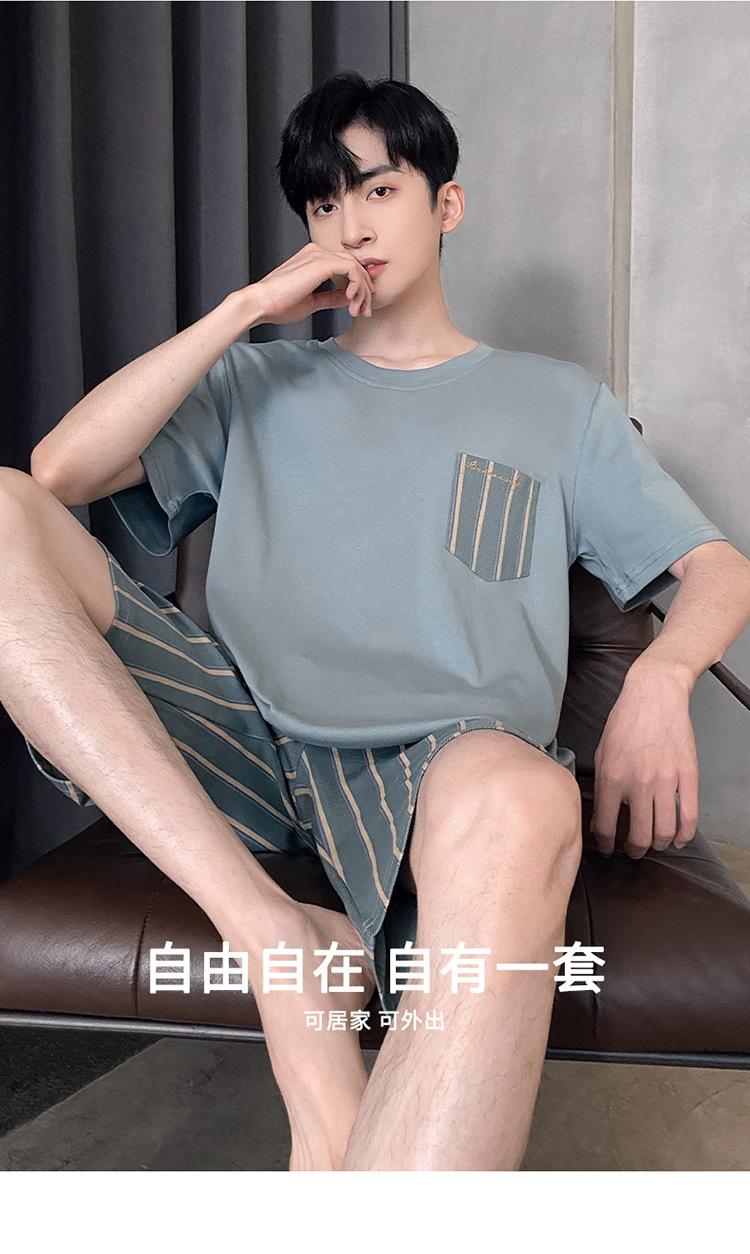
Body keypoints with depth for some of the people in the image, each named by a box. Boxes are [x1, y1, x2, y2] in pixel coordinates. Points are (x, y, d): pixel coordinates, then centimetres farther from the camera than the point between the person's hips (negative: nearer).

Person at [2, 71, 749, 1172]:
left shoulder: (558, 402, 23)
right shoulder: (257, 384, 25)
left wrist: (661, 677, -6)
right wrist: (246, 308, 6)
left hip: (438, 757, -2)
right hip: (237, 733, 3)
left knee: (520, 803, -39)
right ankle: (279, 939, -26)